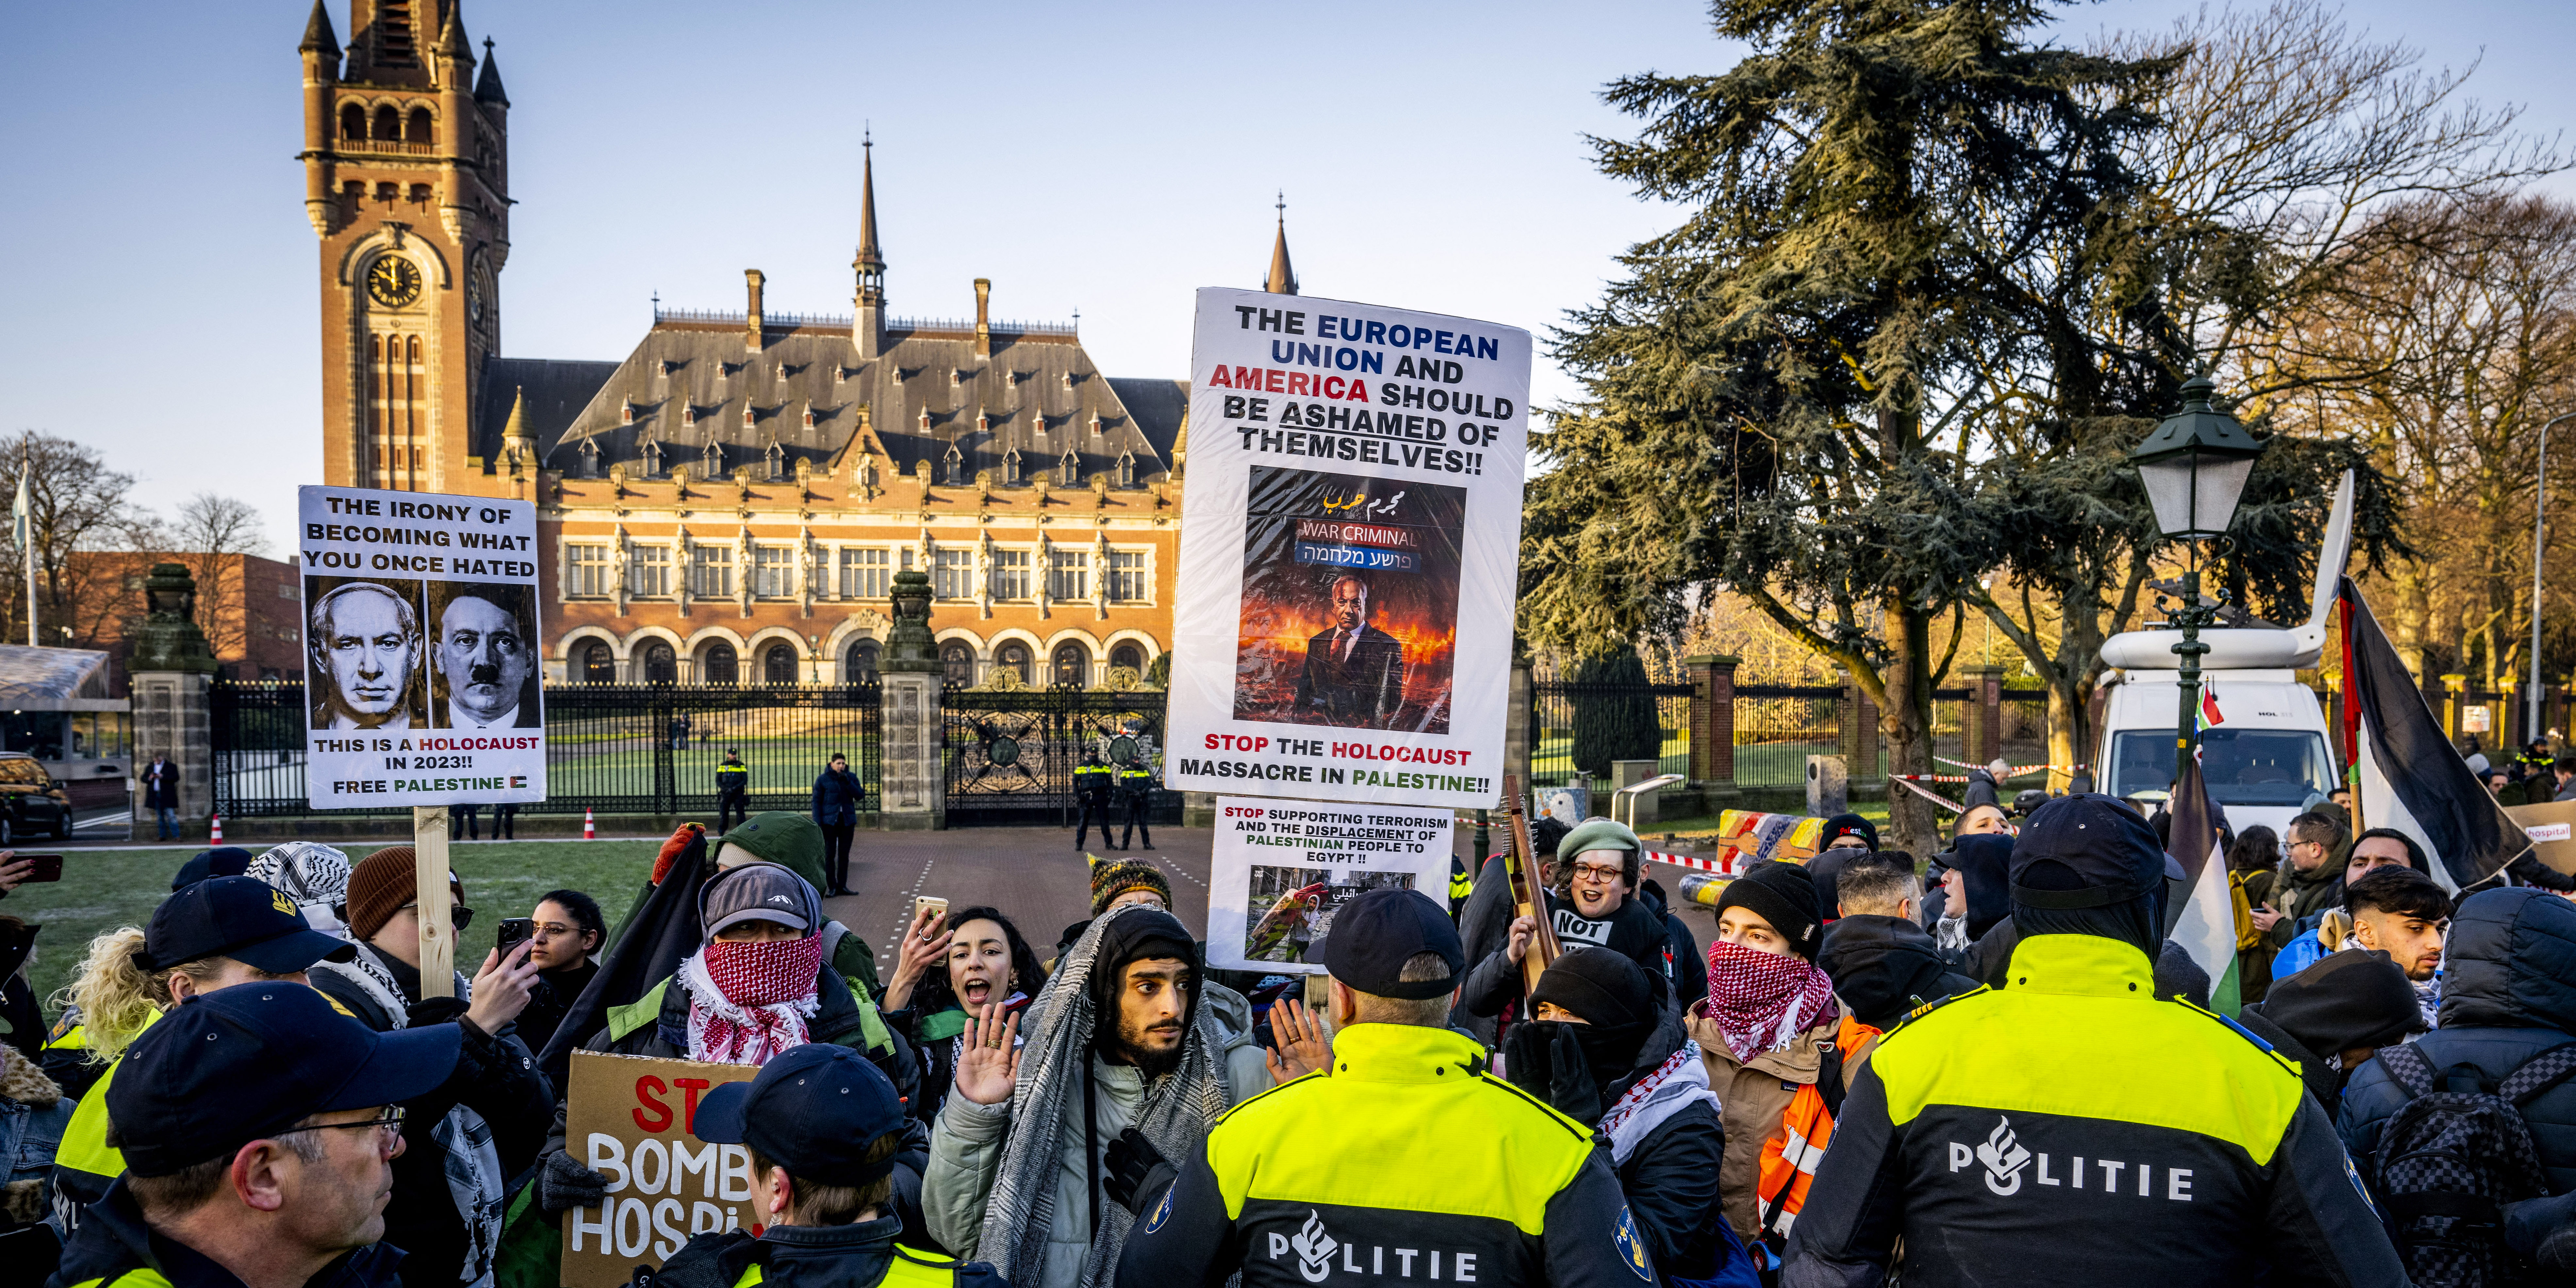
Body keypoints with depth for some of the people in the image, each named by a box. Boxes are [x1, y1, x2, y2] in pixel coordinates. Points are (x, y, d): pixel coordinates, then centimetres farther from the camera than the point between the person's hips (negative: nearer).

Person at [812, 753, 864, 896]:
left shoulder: (852, 778, 4)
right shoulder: (822, 780, -3)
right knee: (830, 854, -5)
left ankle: (842, 886, 11)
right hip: (830, 821, -2)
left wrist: (847, 782, -18)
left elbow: (860, 796, -5)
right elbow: (817, 801, -2)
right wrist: (817, 823, -9)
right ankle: (832, 887, -2)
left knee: (844, 854, 5)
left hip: (848, 821, 2)